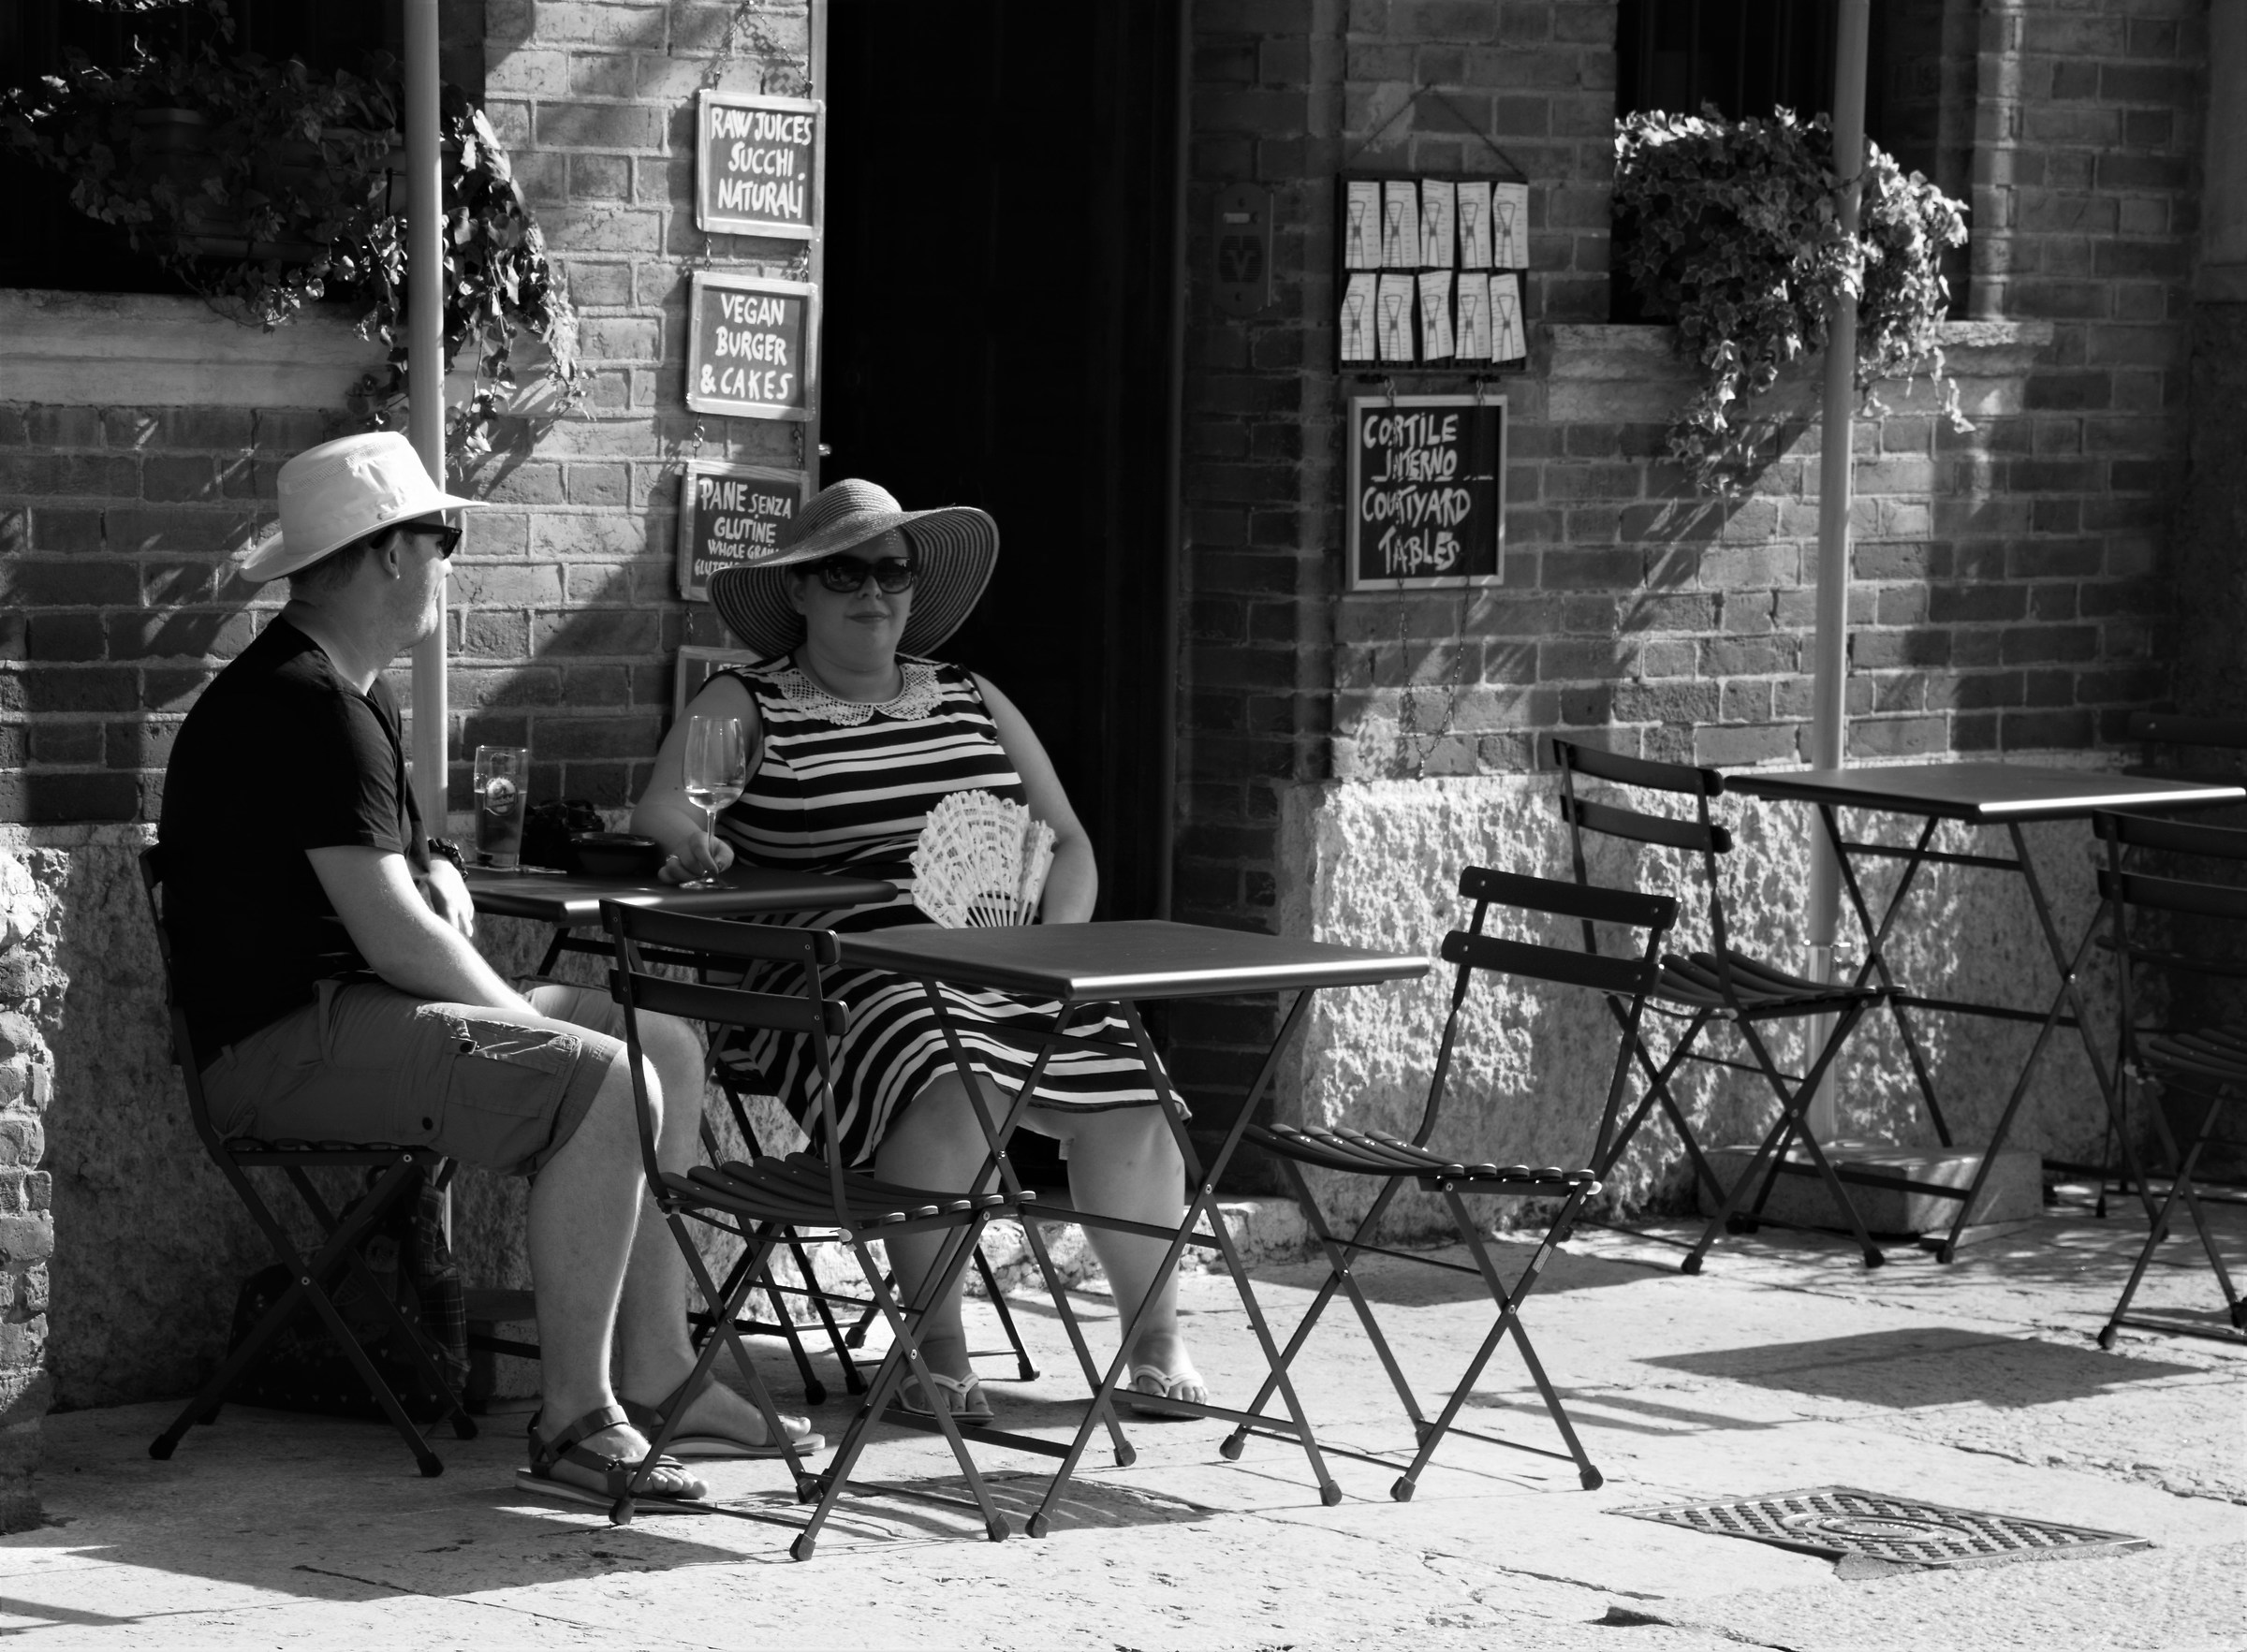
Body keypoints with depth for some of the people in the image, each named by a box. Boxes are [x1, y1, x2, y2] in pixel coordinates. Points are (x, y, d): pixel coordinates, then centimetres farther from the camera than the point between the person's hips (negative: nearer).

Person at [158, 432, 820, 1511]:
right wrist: (529, 1024, -10)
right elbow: (396, 939, -22)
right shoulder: (307, 709, -18)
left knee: (666, 1044, 9)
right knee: (599, 1082, -27)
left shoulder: (345, 695, 19)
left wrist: (435, 873, 8)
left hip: (353, 1010, 12)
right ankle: (574, 1426, -23)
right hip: (284, 1045, -11)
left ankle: (657, 1380, 9)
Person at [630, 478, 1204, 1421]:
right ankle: (938, 1347, -24)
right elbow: (660, 806, -4)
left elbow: (1066, 841, 22)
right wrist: (690, 841, -29)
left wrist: (1058, 938, 2)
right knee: (948, 1083, -36)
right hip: (847, 973, -4)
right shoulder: (745, 706, 10)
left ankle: (1156, 1336, 0)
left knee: (1126, 1097, -20)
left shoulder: (972, 703, 22)